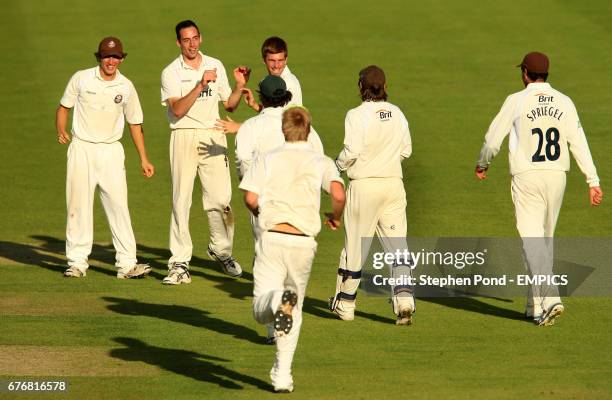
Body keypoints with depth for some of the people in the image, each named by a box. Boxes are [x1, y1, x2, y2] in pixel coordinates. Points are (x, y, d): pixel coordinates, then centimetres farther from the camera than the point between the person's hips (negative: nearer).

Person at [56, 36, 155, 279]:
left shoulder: (126, 87, 5)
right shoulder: (81, 79, 0)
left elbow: (135, 123, 11)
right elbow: (63, 107, 9)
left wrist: (143, 159, 8)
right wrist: (61, 131, -10)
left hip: (111, 151, 1)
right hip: (82, 148, -1)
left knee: (118, 204, -7)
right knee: (78, 205, -1)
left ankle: (127, 264, -9)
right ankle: (77, 262, 6)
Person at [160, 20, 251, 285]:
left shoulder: (215, 66, 11)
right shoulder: (171, 72, -2)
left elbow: (229, 105, 15)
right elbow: (178, 109, -16)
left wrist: (239, 87, -3)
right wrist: (200, 85, -24)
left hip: (213, 136, 3)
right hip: (184, 137, -3)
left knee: (220, 198, -1)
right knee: (181, 201, -6)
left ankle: (221, 250, 21)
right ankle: (180, 263, -4)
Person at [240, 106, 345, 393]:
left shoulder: (268, 159, 6)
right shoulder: (321, 162, 6)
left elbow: (250, 199, -4)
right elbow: (338, 194, -11)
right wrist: (335, 218, 10)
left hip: (272, 237, -1)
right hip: (303, 242, 1)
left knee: (261, 311, -5)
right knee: (295, 313, 15)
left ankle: (279, 301, -40)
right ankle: (282, 376, 9)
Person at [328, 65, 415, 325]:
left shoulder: (357, 115, -11)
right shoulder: (397, 114, 4)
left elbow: (351, 151, -17)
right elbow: (406, 150, 10)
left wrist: (337, 166, 1)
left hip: (364, 184, -4)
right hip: (394, 184, 4)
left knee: (354, 245, 8)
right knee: (397, 245, 2)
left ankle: (345, 303, 20)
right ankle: (404, 300, -15)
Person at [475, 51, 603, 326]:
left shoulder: (517, 101, -6)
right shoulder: (564, 102, 4)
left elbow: (493, 139, -2)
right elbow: (579, 143, -2)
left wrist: (482, 164, 18)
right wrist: (593, 182, -3)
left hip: (527, 178, -4)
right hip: (556, 177, 4)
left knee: (532, 241, -7)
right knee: (545, 239, 17)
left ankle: (550, 299, -25)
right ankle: (536, 304, 23)